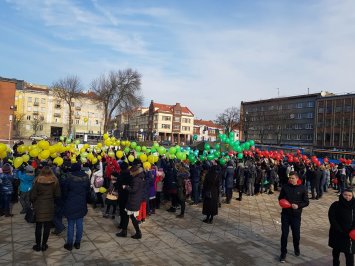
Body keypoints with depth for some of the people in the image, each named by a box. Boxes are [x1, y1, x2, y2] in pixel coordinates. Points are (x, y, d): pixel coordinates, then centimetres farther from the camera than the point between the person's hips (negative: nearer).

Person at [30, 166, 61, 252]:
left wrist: (34, 203, 11)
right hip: (49, 207, 1)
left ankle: (38, 245, 20)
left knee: (38, 226, 11)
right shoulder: (54, 181, -7)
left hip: (39, 207, -1)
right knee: (47, 227, 10)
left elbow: (32, 196, -8)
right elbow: (57, 195, -4)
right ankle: (44, 245, 19)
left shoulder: (38, 181, -11)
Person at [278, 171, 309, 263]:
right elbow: (280, 198, 9)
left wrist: (298, 205, -19)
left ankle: (296, 248, 42)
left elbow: (306, 202, -3)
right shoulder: (285, 187, -5)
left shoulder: (302, 188, -7)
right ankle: (283, 252, 16)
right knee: (284, 234, 3)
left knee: (296, 233, 14)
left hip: (296, 214, 0)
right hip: (285, 214, 0)